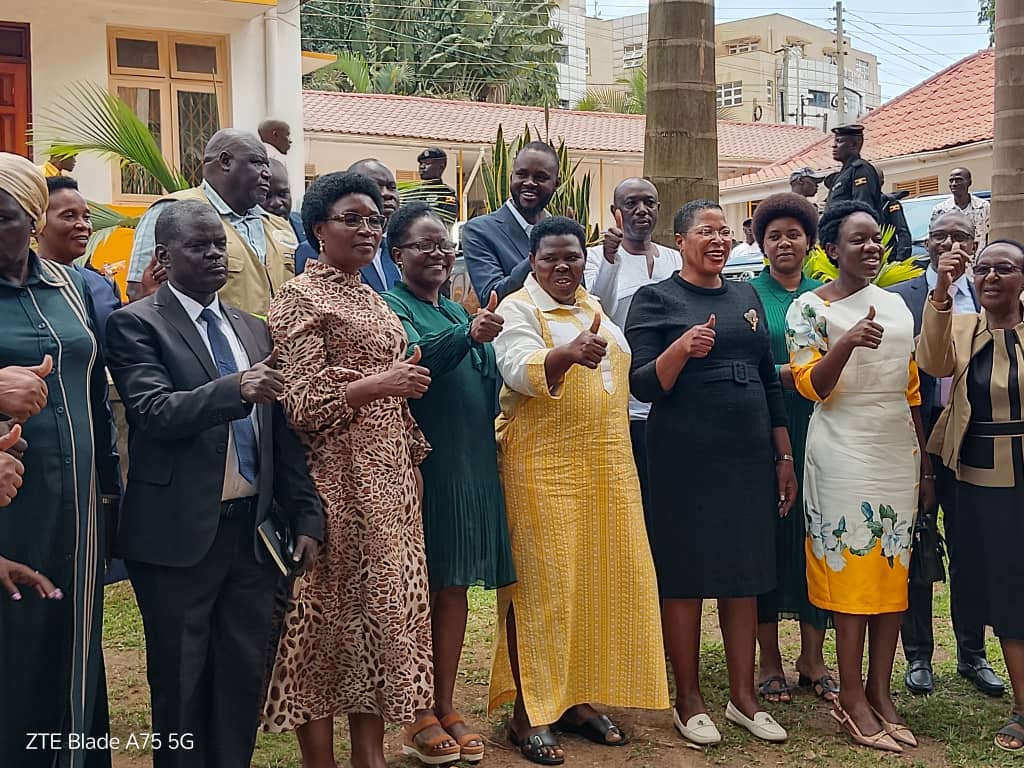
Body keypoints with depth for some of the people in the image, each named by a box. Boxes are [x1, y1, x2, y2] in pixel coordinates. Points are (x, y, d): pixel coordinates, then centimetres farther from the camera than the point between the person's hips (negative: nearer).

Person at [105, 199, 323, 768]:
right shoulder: (136, 324, -4)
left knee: (246, 677, 10)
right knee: (181, 683, 7)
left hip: (253, 528, 5)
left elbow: (281, 432, 12)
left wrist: (306, 516, 7)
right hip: (180, 532, -5)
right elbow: (154, 411, -19)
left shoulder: (254, 330, 13)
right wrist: (235, 389, -34)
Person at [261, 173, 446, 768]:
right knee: (330, 612, -2)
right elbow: (301, 403, -14)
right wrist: (379, 384, -24)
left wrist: (414, 458, 18)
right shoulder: (301, 297, -6)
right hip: (339, 478, -7)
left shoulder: (372, 298, 17)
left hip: (391, 477, 8)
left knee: (383, 607, 9)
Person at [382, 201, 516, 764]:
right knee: (419, 587, 0)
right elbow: (414, 359, -27)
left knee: (455, 585, 11)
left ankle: (446, 706, 21)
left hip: (471, 465, 7)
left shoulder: (458, 311, 17)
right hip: (421, 463, -7)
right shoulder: (391, 307, -6)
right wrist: (469, 335, -42)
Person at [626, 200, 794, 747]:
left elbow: (771, 382, 17)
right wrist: (682, 347, -27)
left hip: (749, 457, 5)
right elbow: (643, 385, -9)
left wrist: (785, 458, 14)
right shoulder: (655, 299, -2)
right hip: (684, 459, -5)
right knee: (684, 577, 2)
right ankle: (688, 700, 15)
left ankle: (743, 697, 21)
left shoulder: (747, 298, 14)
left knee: (744, 577, 10)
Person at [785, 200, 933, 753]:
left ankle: (880, 691, 16)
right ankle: (851, 697, 6)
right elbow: (811, 386, -12)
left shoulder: (895, 305, 12)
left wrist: (924, 465, 14)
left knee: (893, 570, 6)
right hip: (844, 454, -5)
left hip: (898, 453, 6)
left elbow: (911, 390, 15)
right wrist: (847, 344, -30)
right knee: (852, 569, -4)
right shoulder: (810, 307, -4)